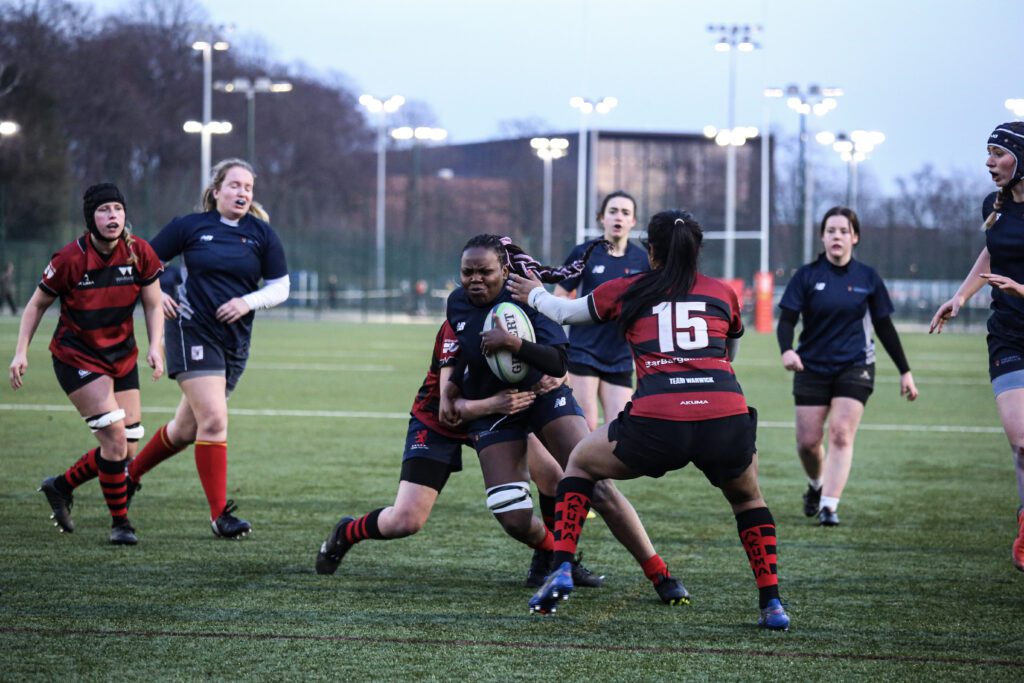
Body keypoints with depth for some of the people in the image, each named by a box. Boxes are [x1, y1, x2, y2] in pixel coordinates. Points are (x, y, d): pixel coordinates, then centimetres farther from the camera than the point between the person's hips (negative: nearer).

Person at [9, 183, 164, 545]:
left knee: (126, 448, 3)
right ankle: (119, 522, -3)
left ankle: (61, 486, 27)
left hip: (122, 355, 5)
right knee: (115, 436, -18)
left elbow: (153, 305, 2)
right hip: (76, 357, -5)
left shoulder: (140, 253, -8)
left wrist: (155, 347, -14)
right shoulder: (70, 259, -17)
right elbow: (38, 304, -4)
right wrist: (21, 351, -11)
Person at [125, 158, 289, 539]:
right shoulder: (191, 226, -1)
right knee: (213, 420, -17)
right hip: (192, 331, -4)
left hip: (235, 340, 4)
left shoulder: (262, 233, 4)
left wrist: (248, 301, -10)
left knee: (187, 428, 12)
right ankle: (219, 515, -11)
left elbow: (280, 288, 6)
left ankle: (130, 473, 37)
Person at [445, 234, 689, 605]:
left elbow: (559, 363, -27)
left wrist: (512, 342, -40)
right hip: (493, 414, 3)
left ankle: (660, 575, -6)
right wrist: (448, 391, 4)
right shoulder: (457, 304, -4)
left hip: (544, 397, -3)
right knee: (513, 519, -10)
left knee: (598, 488, -15)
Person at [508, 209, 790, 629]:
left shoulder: (627, 292, 17)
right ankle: (771, 603, 18)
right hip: (727, 420, 1)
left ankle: (561, 570, 13)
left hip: (656, 425, -1)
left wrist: (534, 295, 55)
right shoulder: (723, 294, 20)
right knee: (747, 497, 32)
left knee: (580, 462, 28)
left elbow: (565, 312, 35)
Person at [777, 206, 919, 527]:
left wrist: (905, 371, 10)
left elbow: (884, 327, 10)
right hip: (812, 367, 0)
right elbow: (786, 319, -7)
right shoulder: (807, 275, -2)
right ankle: (816, 485, 31)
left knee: (841, 435, -15)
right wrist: (787, 350, -29)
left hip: (855, 367, 0)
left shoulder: (867, 278, 3)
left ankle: (828, 506, -19)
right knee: (808, 441, 0)